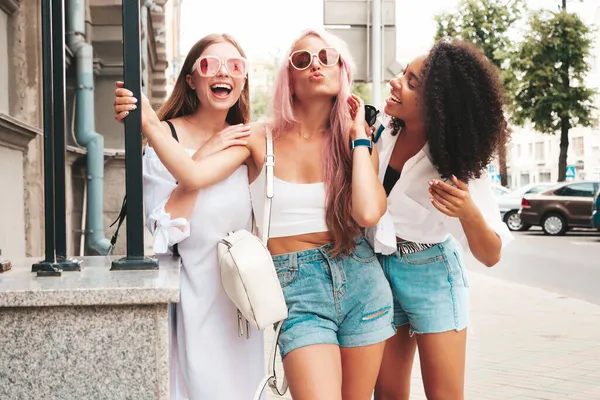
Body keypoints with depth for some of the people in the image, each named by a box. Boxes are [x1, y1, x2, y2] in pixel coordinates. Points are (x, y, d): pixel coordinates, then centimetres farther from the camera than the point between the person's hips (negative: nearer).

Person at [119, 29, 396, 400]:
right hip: (298, 289, -2)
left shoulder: (357, 143, 3)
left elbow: (368, 213, -16)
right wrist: (148, 121, -26)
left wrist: (359, 136, -7)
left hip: (362, 283, 3)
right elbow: (194, 175, -18)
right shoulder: (262, 140, -1)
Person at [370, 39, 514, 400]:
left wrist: (468, 213, -38)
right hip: (381, 271, 4)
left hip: (433, 275, -4)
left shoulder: (457, 161, -18)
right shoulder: (384, 136, -8)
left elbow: (491, 256, -17)